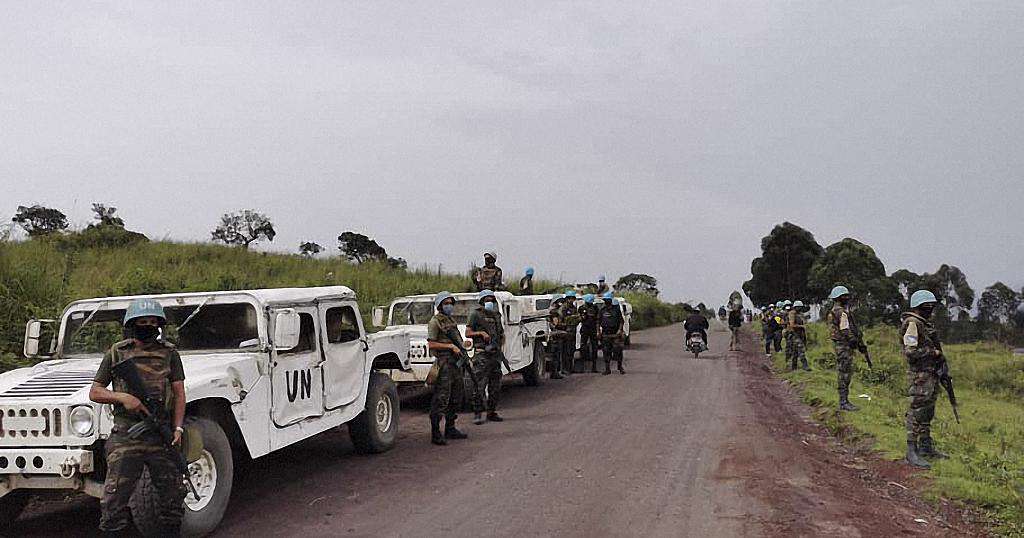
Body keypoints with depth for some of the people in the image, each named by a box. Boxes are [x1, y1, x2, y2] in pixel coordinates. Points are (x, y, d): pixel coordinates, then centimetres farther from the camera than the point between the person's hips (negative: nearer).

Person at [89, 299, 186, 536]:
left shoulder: (169, 353, 8)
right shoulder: (116, 353, 7)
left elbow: (179, 393, 6)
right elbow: (94, 392, 9)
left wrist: (178, 428, -5)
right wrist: (122, 397, -11)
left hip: (162, 435, 1)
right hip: (126, 435, -1)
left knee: (172, 496, 7)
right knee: (114, 500, -4)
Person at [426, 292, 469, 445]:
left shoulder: (452, 321, 18)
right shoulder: (435, 322, -8)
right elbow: (431, 345, -15)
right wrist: (451, 346, -18)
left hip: (455, 362, 9)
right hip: (443, 363, -9)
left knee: (457, 397, 14)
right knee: (441, 399, -9)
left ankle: (450, 429, 25)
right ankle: (435, 434, -6)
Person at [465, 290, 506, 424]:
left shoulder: (496, 315, 16)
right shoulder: (476, 315, -3)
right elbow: (467, 333, -5)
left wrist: (502, 337, 9)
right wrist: (480, 333, -17)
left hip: (496, 354, 7)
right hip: (482, 355, -6)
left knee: (495, 386, 9)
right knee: (479, 386, -6)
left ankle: (492, 412, 18)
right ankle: (477, 413, 0)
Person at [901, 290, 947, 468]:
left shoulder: (926, 324, 16)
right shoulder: (912, 324, -15)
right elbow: (911, 352, -23)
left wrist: (941, 360, 15)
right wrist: (933, 352, -15)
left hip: (932, 373, 10)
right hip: (920, 375, -10)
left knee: (928, 413, 16)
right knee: (917, 412, -9)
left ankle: (926, 446, 25)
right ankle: (911, 452, -7)